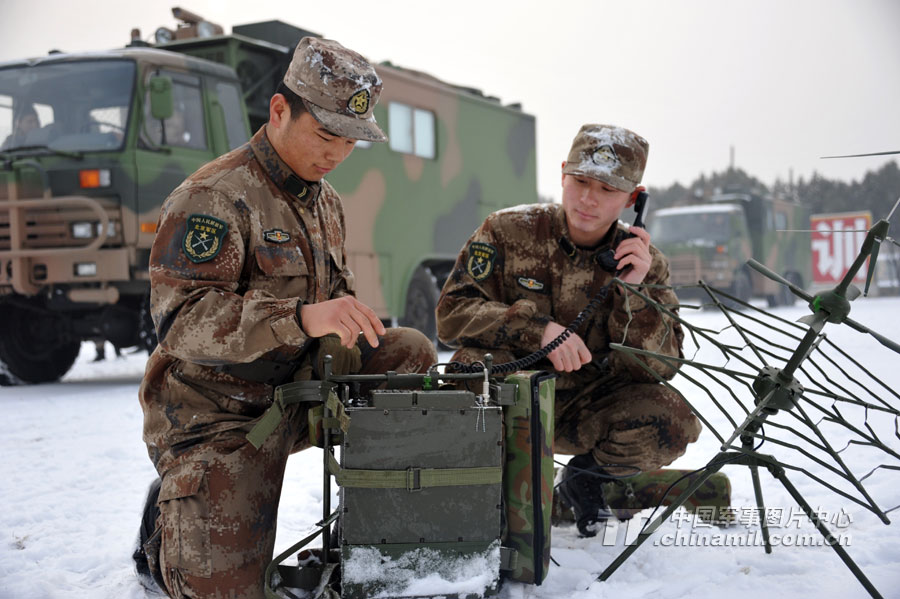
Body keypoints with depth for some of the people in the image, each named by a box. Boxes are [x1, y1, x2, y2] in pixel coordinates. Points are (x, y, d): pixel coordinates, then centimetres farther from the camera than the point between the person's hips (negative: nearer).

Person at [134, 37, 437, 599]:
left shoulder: (326, 201, 11)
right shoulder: (214, 198, -19)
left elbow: (339, 294, 20)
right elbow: (181, 319, -29)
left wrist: (347, 343, -4)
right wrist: (301, 318, -42)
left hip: (295, 395, 7)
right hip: (214, 414, -7)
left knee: (411, 352, -7)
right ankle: (168, 520, 17)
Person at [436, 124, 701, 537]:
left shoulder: (645, 263, -4)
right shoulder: (509, 231, -9)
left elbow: (659, 367, -10)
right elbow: (453, 313, -17)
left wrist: (634, 291, -26)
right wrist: (540, 330, -30)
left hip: (582, 410, 2)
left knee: (673, 421, -24)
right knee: (480, 359, -35)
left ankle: (584, 477, 8)